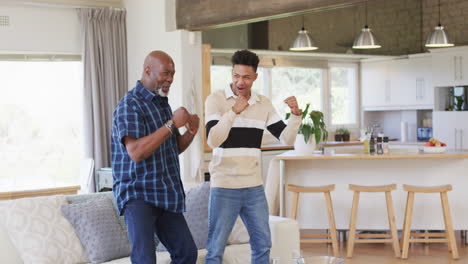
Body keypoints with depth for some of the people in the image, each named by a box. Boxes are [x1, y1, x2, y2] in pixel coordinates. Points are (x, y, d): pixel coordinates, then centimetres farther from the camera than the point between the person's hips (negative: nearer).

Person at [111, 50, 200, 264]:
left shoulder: (162, 103, 14)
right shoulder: (130, 104, -12)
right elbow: (136, 152, -25)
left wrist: (190, 132, 0)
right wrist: (172, 124, -22)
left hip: (165, 196, 8)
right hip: (138, 196, -8)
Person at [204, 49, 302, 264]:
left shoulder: (263, 104, 7)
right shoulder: (216, 100, -6)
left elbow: (286, 138, 5)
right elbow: (212, 140, -18)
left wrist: (296, 115, -12)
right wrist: (233, 111, -28)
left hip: (254, 187, 5)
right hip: (224, 187, -5)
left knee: (263, 245, 12)